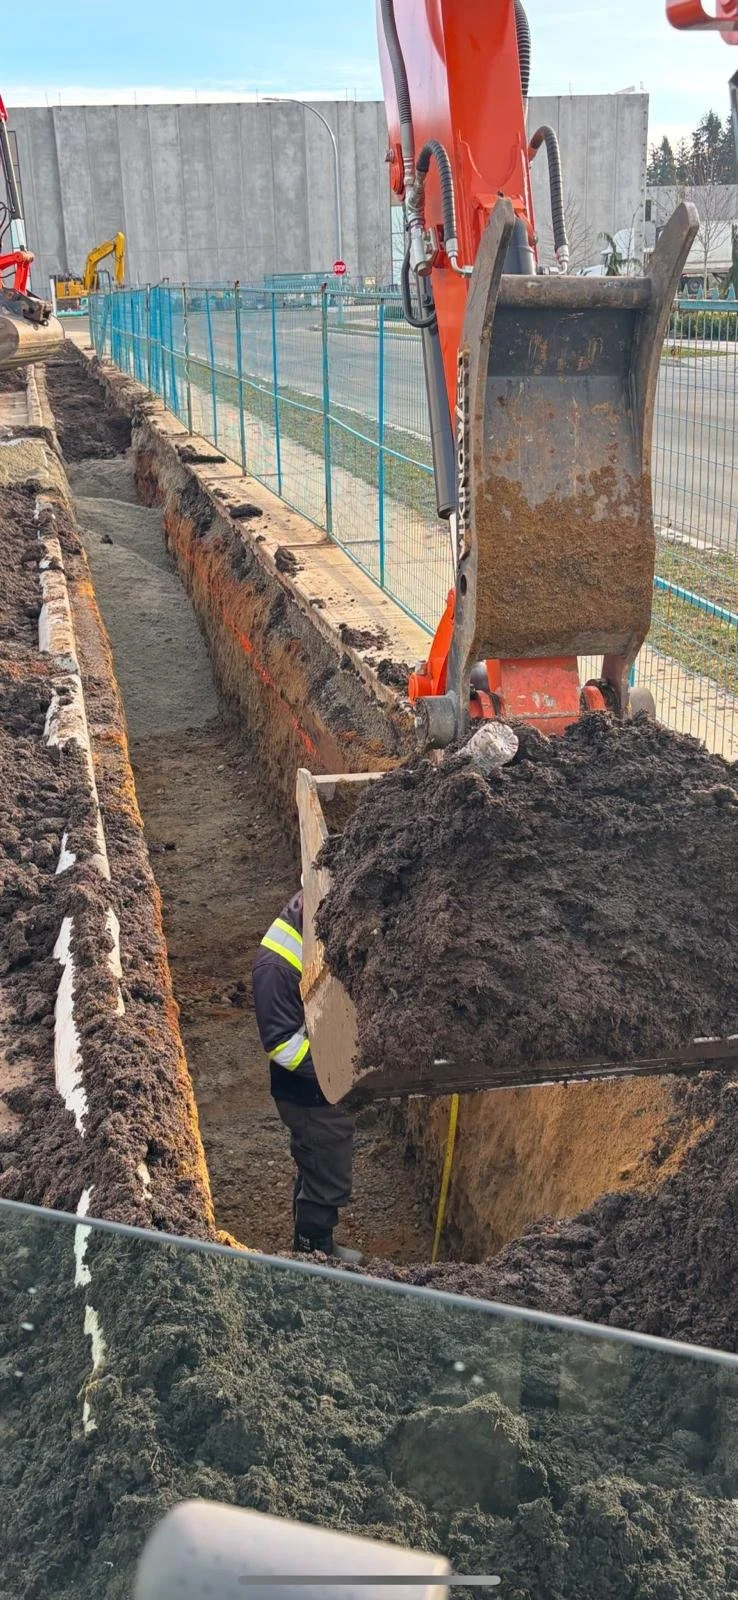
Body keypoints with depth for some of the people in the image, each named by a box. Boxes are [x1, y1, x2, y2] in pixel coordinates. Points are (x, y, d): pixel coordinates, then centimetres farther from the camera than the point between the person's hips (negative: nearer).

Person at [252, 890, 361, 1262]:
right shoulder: (276, 965, -29)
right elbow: (281, 1044, -26)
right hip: (311, 1096, -8)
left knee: (319, 1173, 25)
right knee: (327, 1180, 8)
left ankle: (316, 1245, 43)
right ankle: (313, 1254, 30)